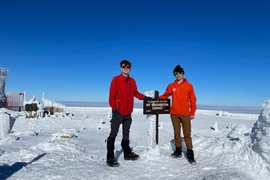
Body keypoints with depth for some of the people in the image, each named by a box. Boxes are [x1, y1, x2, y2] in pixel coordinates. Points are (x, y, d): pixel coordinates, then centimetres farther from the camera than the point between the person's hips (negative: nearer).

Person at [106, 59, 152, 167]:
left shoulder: (132, 81, 11)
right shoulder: (116, 79, -7)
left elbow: (135, 93, 20)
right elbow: (112, 96, -11)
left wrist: (145, 98, 8)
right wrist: (114, 108, -18)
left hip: (128, 112, 6)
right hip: (118, 112, -6)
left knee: (126, 133, 17)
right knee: (113, 134, -3)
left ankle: (127, 154, 29)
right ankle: (110, 158, 2)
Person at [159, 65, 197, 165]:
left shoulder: (189, 85, 0)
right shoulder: (171, 86, 7)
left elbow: (193, 100, 0)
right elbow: (165, 95, 14)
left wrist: (192, 113, -4)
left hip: (185, 114, -3)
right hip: (174, 113, 3)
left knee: (187, 134, -2)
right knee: (176, 133, 11)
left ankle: (190, 154, 4)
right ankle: (178, 151, 21)